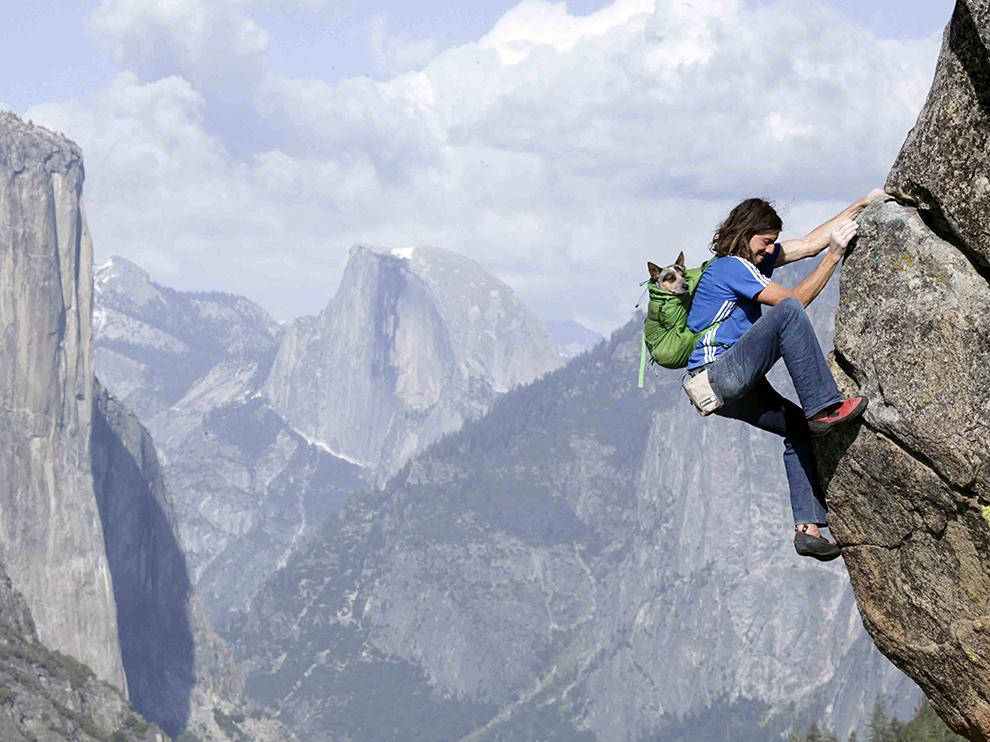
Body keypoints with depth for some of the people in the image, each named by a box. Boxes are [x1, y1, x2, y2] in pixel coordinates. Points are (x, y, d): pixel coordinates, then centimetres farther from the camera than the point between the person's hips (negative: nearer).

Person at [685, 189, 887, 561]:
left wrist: (862, 205, 20)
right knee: (788, 313, -24)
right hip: (718, 374, -11)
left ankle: (807, 527, 4)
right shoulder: (732, 266, -9)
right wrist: (834, 257, -12)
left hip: (732, 390, 11)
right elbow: (792, 300, -13)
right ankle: (823, 408, -27)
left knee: (799, 427, 12)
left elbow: (811, 242, 21)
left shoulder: (755, 257, 20)